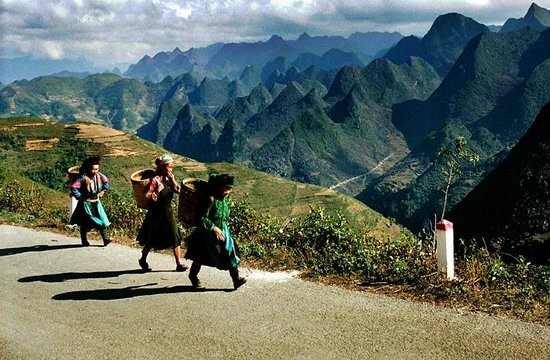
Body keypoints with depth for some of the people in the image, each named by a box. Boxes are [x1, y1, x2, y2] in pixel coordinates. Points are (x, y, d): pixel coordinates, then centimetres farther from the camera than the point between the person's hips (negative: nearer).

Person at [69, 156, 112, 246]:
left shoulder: (99, 176, -2)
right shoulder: (83, 177, -21)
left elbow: (106, 181, 20)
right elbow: (73, 187, -24)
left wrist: (103, 190, 13)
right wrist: (79, 197, -20)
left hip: (96, 202, 5)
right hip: (86, 203, -5)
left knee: (102, 220, -4)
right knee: (85, 223, 6)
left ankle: (105, 238, -4)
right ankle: (84, 241, 19)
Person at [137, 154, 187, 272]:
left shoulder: (168, 178, 5)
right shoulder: (155, 180, -16)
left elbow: (178, 191, 2)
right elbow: (146, 196, -20)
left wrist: (173, 180, -8)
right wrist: (157, 191, -25)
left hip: (168, 213, 6)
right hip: (156, 214, -6)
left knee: (175, 238, -2)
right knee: (151, 240, 9)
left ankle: (179, 264, 0)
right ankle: (143, 260, 30)